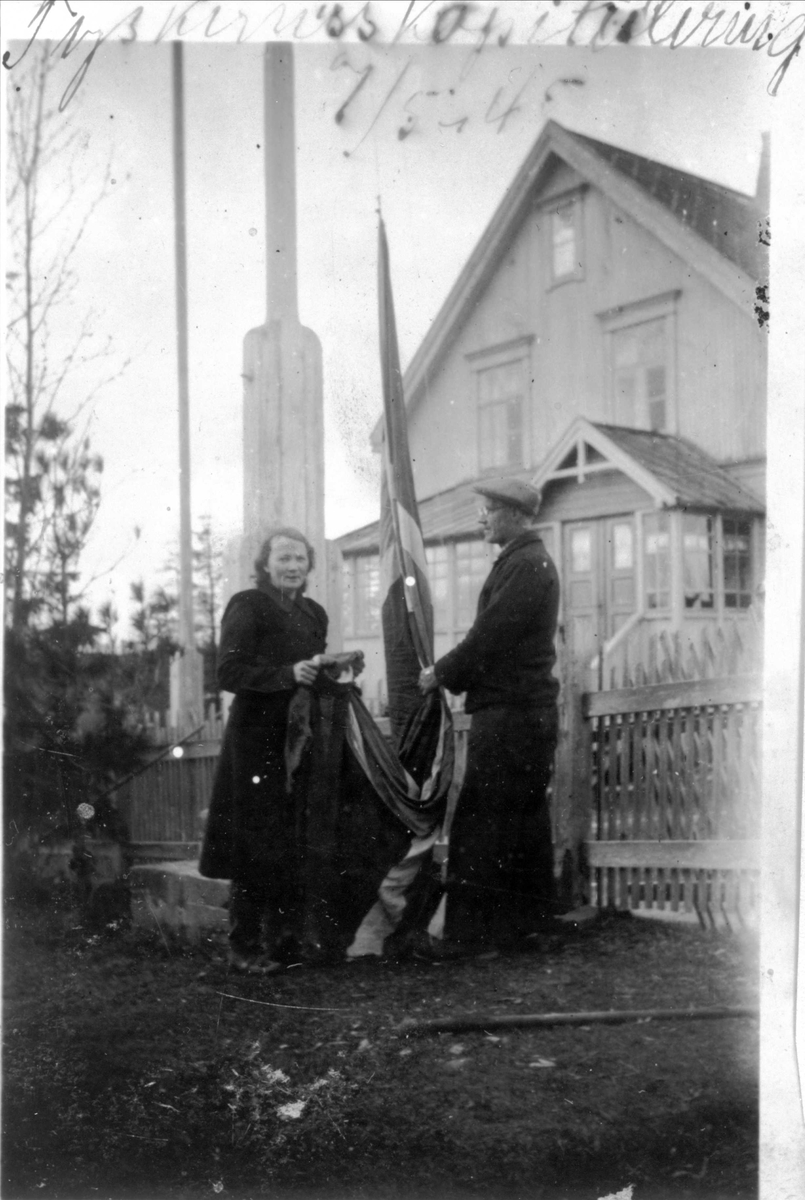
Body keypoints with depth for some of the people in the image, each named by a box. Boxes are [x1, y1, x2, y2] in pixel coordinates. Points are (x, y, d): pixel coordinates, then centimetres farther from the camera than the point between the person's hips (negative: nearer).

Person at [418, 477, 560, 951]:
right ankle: (532, 920, 23)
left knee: (480, 832, -7)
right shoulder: (528, 561, 19)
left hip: (510, 716, -11)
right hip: (525, 712, 11)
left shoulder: (525, 565, -14)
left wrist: (439, 675, -6)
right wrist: (448, 673, 10)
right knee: (524, 828, 15)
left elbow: (489, 637, -18)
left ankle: (472, 936, -2)